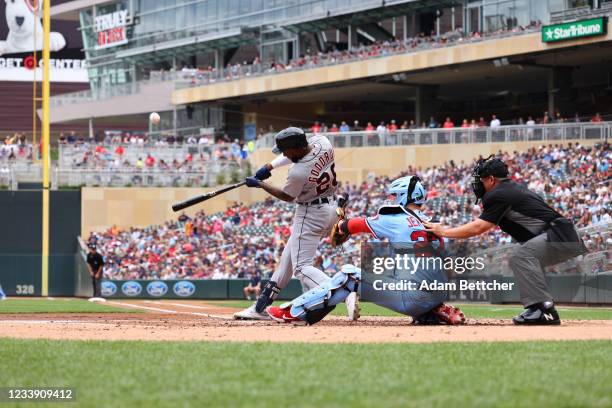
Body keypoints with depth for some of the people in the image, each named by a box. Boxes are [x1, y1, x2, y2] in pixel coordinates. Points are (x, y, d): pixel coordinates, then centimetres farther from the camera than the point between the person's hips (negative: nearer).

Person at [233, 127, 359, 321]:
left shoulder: (298, 172, -28)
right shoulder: (322, 142, -9)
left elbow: (287, 196, -8)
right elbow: (299, 151, 12)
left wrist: (259, 184, 3)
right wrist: (270, 166, 7)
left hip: (311, 215, -9)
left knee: (302, 267, -8)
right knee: (289, 255, 18)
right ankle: (261, 307, 26)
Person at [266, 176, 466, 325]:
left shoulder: (393, 219, 1)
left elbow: (356, 225, 14)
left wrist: (340, 225, 34)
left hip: (413, 299, -6)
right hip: (439, 295, 6)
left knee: (350, 275, 4)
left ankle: (294, 312, 1)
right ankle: (438, 313, 14)